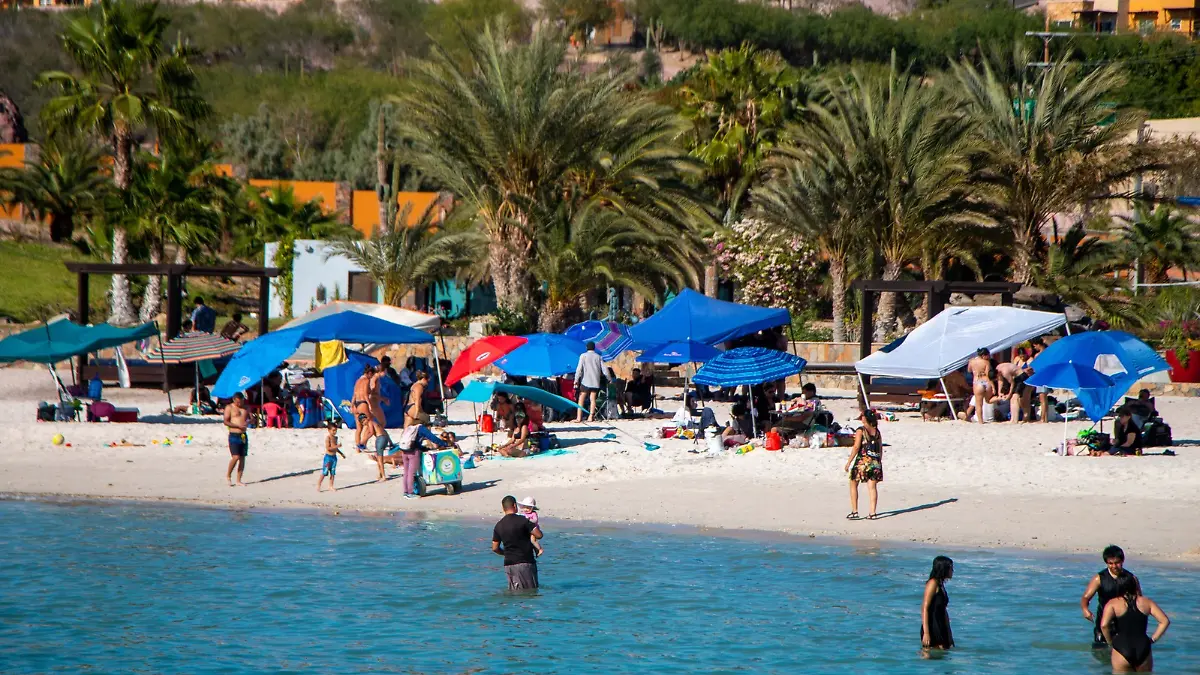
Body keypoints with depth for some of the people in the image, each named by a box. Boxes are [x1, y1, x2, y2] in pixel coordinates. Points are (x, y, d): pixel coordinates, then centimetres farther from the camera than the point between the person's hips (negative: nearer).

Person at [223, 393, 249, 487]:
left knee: (242, 458, 4)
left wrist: (248, 422, -11)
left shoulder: (246, 408, 13)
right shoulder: (229, 408, -2)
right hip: (234, 435, -5)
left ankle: (239, 480, 10)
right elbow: (226, 422, -10)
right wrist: (238, 426, -19)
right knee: (235, 457, -15)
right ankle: (228, 475, 7)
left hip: (243, 436, 5)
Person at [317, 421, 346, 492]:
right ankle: (318, 486, 1)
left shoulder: (335, 438, 12)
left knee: (332, 473, 9)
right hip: (328, 456, -8)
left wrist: (341, 454, 24)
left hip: (334, 457, 8)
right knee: (324, 473, -6)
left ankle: (331, 486, 16)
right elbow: (328, 448, -21)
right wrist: (337, 446, -26)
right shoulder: (328, 438, -13)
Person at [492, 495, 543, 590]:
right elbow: (539, 535, -14)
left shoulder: (498, 526, 6)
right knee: (530, 591, 0)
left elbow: (495, 548, 10)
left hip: (508, 564, 5)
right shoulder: (522, 520, -12)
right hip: (524, 563, -5)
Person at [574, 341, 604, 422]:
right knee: (593, 399, 6)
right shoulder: (598, 357, 7)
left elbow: (579, 369, -9)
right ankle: (591, 417, -1)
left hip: (585, 381, -3)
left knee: (581, 399, 1)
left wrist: (576, 381, -9)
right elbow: (604, 370, 5)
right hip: (595, 382, 3)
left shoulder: (583, 356, -2)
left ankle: (579, 417, -5)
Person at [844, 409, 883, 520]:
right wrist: (879, 462, 20)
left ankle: (854, 511, 6)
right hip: (875, 461, 5)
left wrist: (849, 462, -10)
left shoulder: (860, 431, -9)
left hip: (862, 461, -5)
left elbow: (856, 447, -14)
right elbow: (880, 449, 11)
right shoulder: (876, 431, 8)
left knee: (853, 484, 10)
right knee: (872, 487, 4)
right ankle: (873, 512, -1)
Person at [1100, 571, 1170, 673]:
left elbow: (1104, 625, -16)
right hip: (1143, 649, 3)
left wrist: (1110, 641, 1)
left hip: (1122, 649, -3)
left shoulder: (1112, 604, -1)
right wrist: (1153, 639, 9)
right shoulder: (1146, 602, 8)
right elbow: (1165, 621, 2)